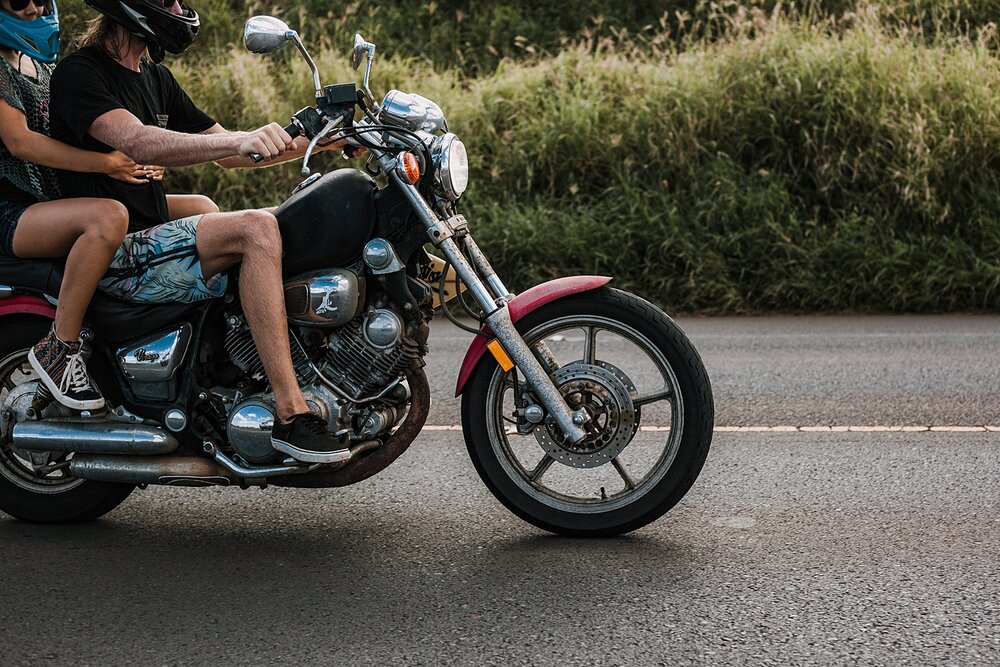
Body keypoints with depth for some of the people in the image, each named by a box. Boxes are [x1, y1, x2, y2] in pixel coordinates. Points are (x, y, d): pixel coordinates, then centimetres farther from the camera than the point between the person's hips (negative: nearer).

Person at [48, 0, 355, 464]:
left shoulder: (155, 78, 18)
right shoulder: (79, 73, -11)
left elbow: (227, 152, 18)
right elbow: (137, 142, -30)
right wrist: (243, 141, -43)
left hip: (153, 238, 10)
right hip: (115, 253, -10)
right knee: (256, 229, -28)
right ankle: (290, 413, -31)